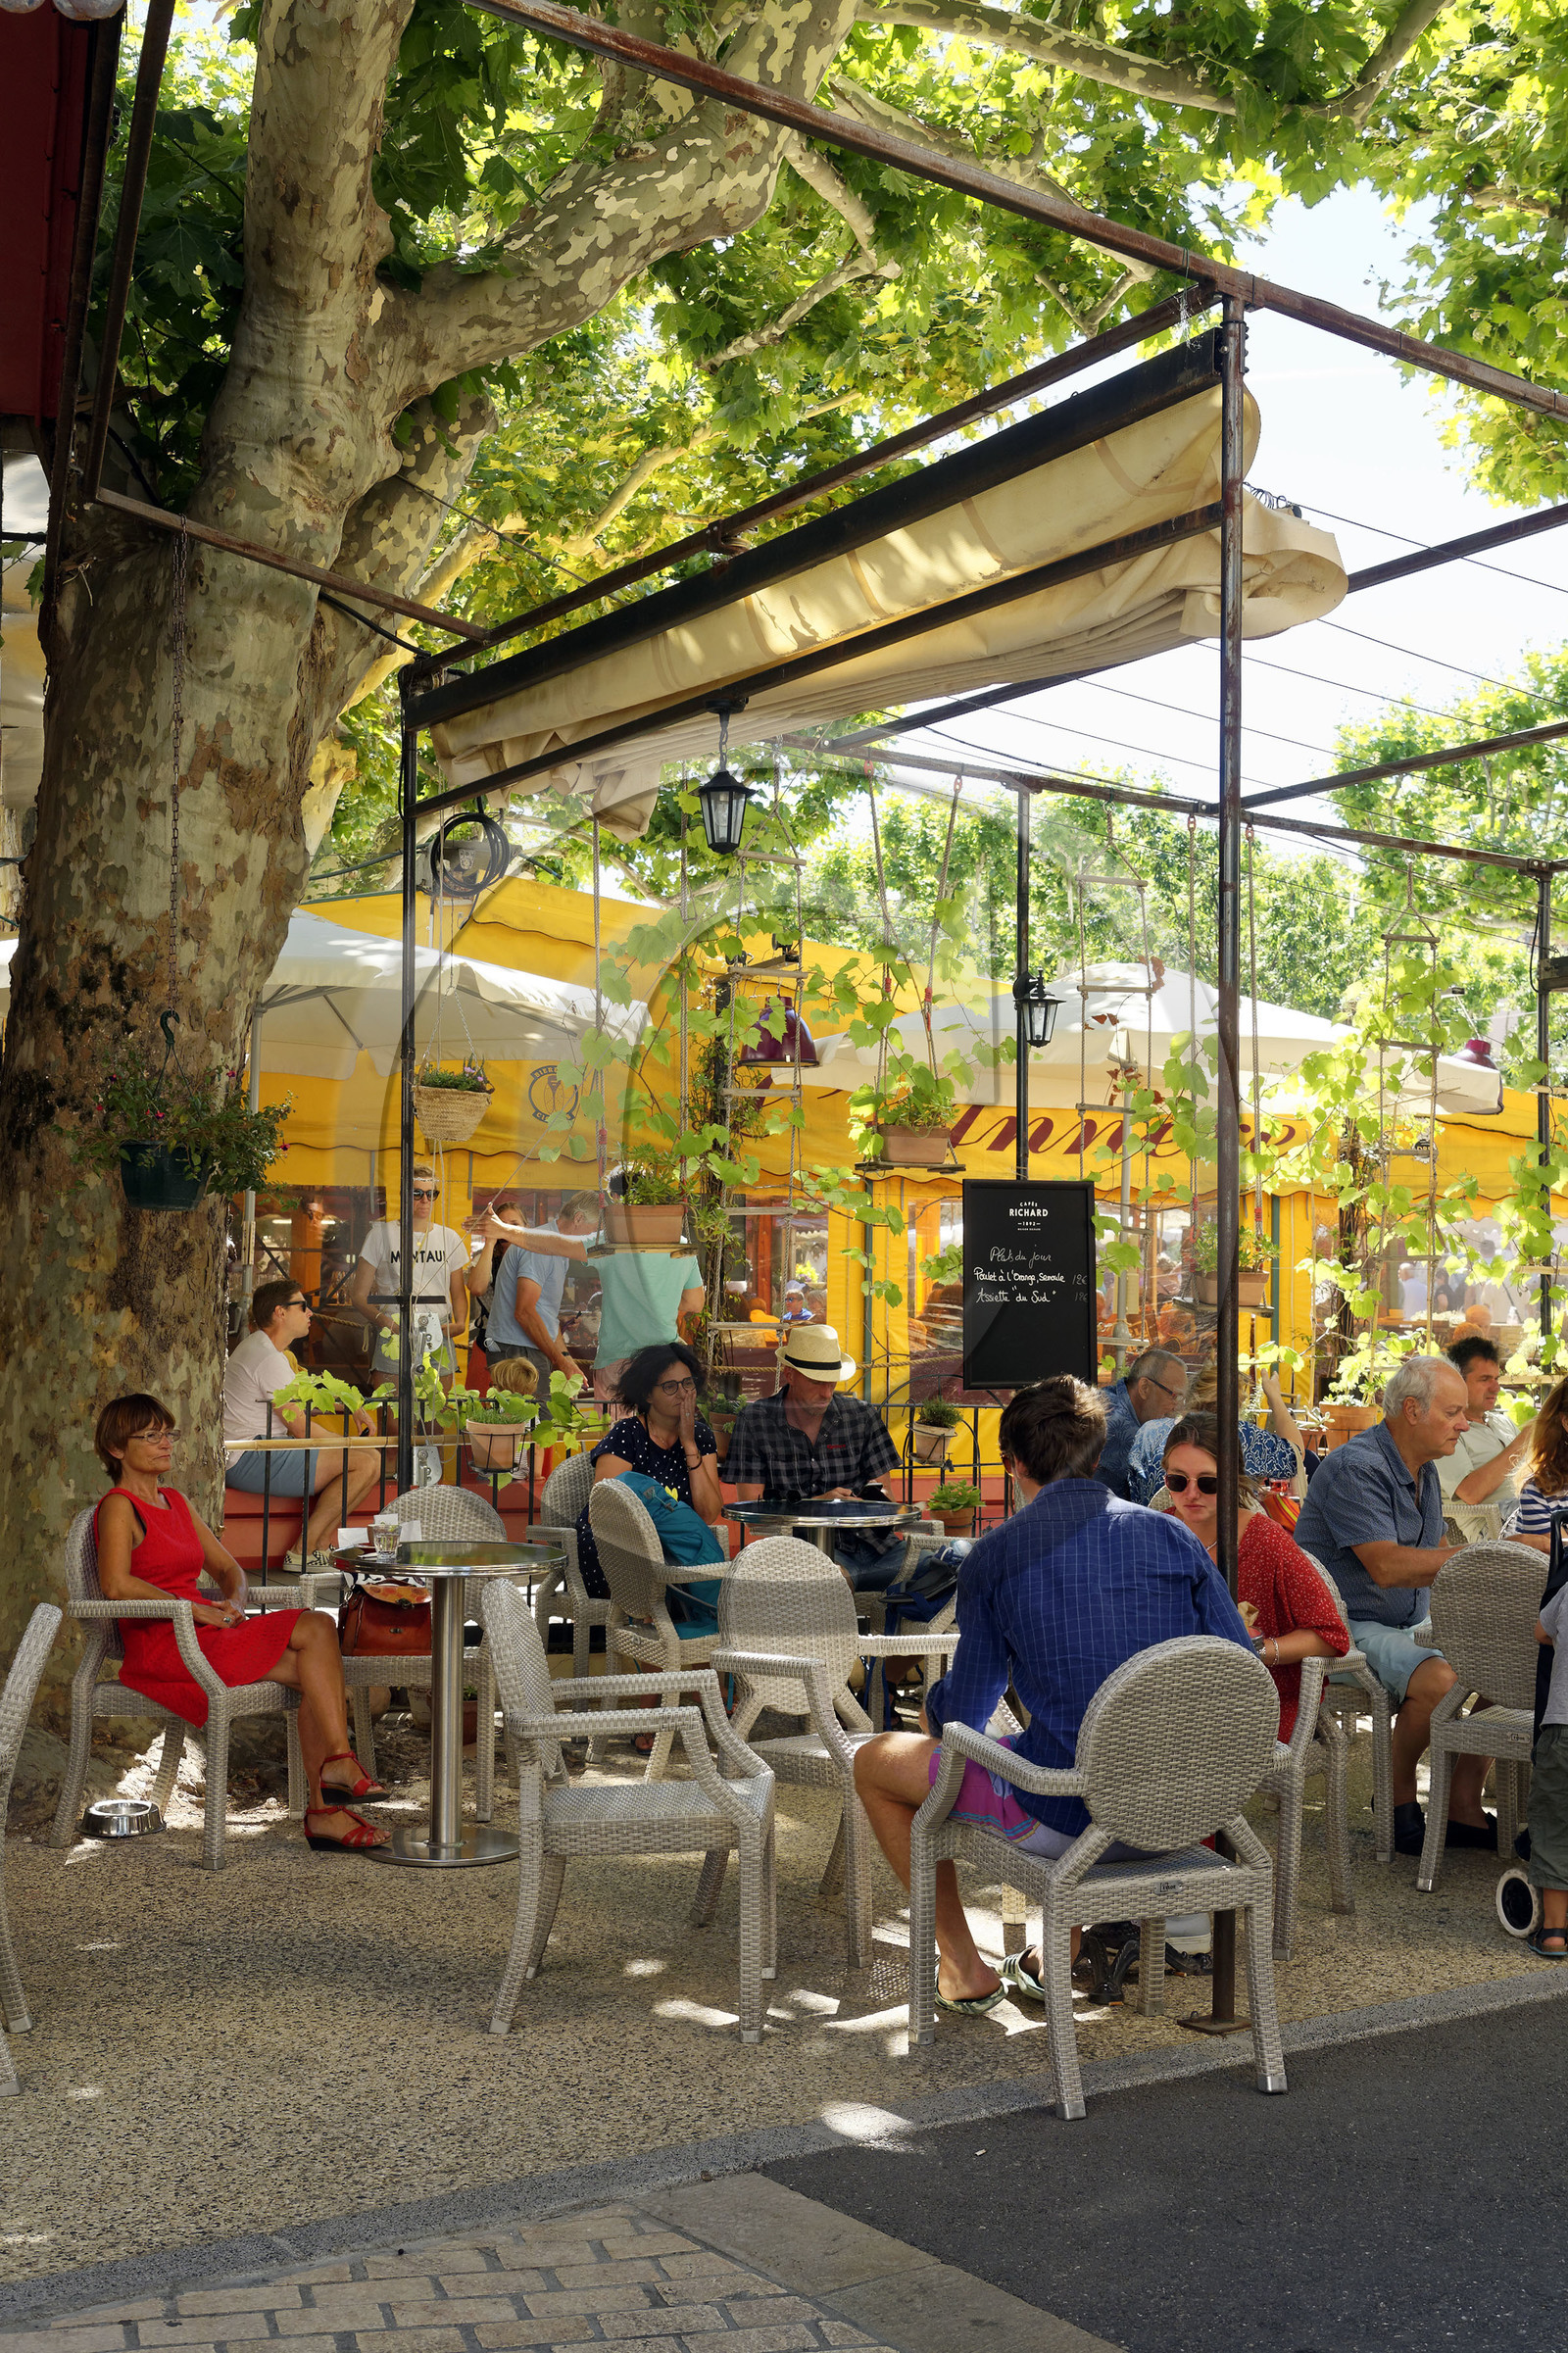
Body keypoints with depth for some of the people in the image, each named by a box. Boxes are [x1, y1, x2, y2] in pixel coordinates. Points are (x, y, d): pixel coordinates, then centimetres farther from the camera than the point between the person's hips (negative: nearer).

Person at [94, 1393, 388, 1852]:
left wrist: (233, 1603, 1)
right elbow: (117, 1585, -22)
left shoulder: (175, 1501, 21)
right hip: (159, 1645, -8)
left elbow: (228, 1569, 24)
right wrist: (198, 1609, -19)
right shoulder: (118, 1507, -4)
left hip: (206, 1633, 8)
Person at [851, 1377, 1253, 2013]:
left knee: (875, 1761, 19)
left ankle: (964, 1972, 26)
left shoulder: (996, 1554, -7)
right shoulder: (1171, 1535, 1)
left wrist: (935, 1705, 23)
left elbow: (963, 1717, -2)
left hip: (1064, 1817, -5)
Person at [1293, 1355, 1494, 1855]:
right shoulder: (1356, 1467, -18)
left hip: (1410, 1626, 10)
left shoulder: (1424, 1470, 14)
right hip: (1348, 1629, -9)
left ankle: (1463, 1807, 0)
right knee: (1437, 1678, -32)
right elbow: (1386, 1567, -26)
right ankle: (1399, 1796, -7)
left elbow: (1435, 1559, 18)